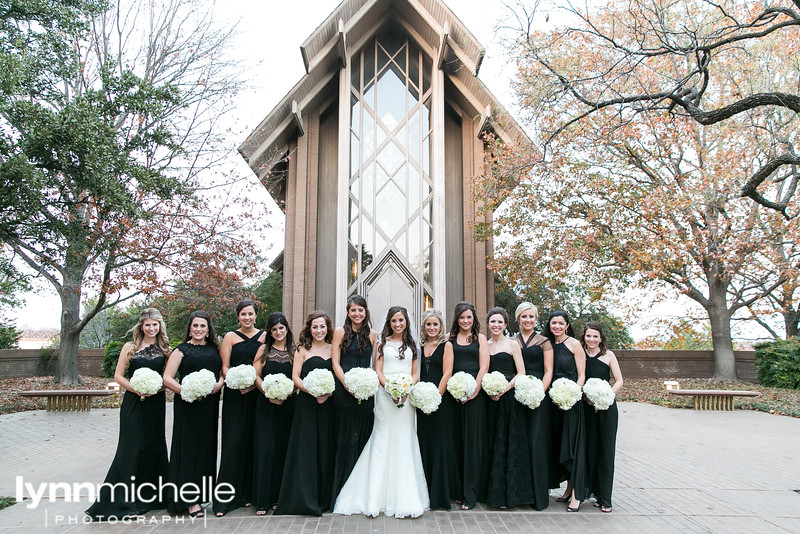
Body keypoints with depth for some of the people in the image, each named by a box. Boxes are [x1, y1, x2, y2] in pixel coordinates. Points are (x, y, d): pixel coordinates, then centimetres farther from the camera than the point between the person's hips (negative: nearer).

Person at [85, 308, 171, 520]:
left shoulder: (164, 349, 7)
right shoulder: (130, 347, 0)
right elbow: (118, 375, -1)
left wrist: (158, 388, -12)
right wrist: (137, 389, -14)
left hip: (156, 404, 3)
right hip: (133, 404, -3)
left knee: (154, 446, 9)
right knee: (131, 448, -4)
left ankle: (150, 496, 24)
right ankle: (122, 501, 4)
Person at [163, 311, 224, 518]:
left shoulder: (214, 348, 12)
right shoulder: (182, 350, 1)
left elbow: (224, 371, 13)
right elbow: (167, 378, -5)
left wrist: (219, 383, -8)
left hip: (210, 404, 4)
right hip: (188, 405, -4)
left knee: (207, 445, 8)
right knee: (189, 447, -1)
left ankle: (201, 491, 22)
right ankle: (190, 500, 4)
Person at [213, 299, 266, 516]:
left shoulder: (264, 336, 9)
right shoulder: (230, 337, 7)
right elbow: (225, 367, 2)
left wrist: (255, 383, -11)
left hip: (257, 395, 1)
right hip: (234, 396, -1)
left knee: (254, 442, 3)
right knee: (233, 442, -5)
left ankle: (248, 493, 15)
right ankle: (224, 499, 0)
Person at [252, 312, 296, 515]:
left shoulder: (295, 351, 6)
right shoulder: (264, 349, 6)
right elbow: (255, 376, 2)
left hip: (288, 405, 1)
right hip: (266, 405, -1)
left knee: (283, 449, 5)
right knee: (265, 448, -4)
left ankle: (278, 497, 16)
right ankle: (262, 501, 2)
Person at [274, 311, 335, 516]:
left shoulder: (333, 349, 11)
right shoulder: (303, 349, 2)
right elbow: (295, 377, -3)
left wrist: (329, 392, -10)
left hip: (328, 405, 3)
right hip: (306, 404, -3)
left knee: (326, 448, 7)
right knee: (306, 448, -3)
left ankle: (324, 497, 18)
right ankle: (304, 498, 6)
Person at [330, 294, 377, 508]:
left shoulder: (372, 334, 10)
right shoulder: (340, 332, 3)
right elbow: (335, 362, -2)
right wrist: (347, 385, -13)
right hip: (344, 392, -2)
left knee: (363, 437, 5)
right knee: (345, 439, 0)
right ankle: (342, 492, 10)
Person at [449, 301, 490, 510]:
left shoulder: (480, 338, 7)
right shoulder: (450, 340, 12)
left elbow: (484, 367, 0)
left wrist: (474, 390, -10)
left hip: (475, 393, -2)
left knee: (473, 440, -2)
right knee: (456, 440, 5)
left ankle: (471, 494, 3)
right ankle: (458, 489, 15)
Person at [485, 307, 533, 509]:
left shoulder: (512, 344, 2)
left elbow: (521, 374, -4)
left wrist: (503, 390, -15)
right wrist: (487, 390, -4)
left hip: (510, 398, -4)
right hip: (489, 400, 4)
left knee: (509, 443, -1)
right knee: (492, 444, 7)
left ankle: (509, 492, 8)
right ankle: (494, 492, 16)